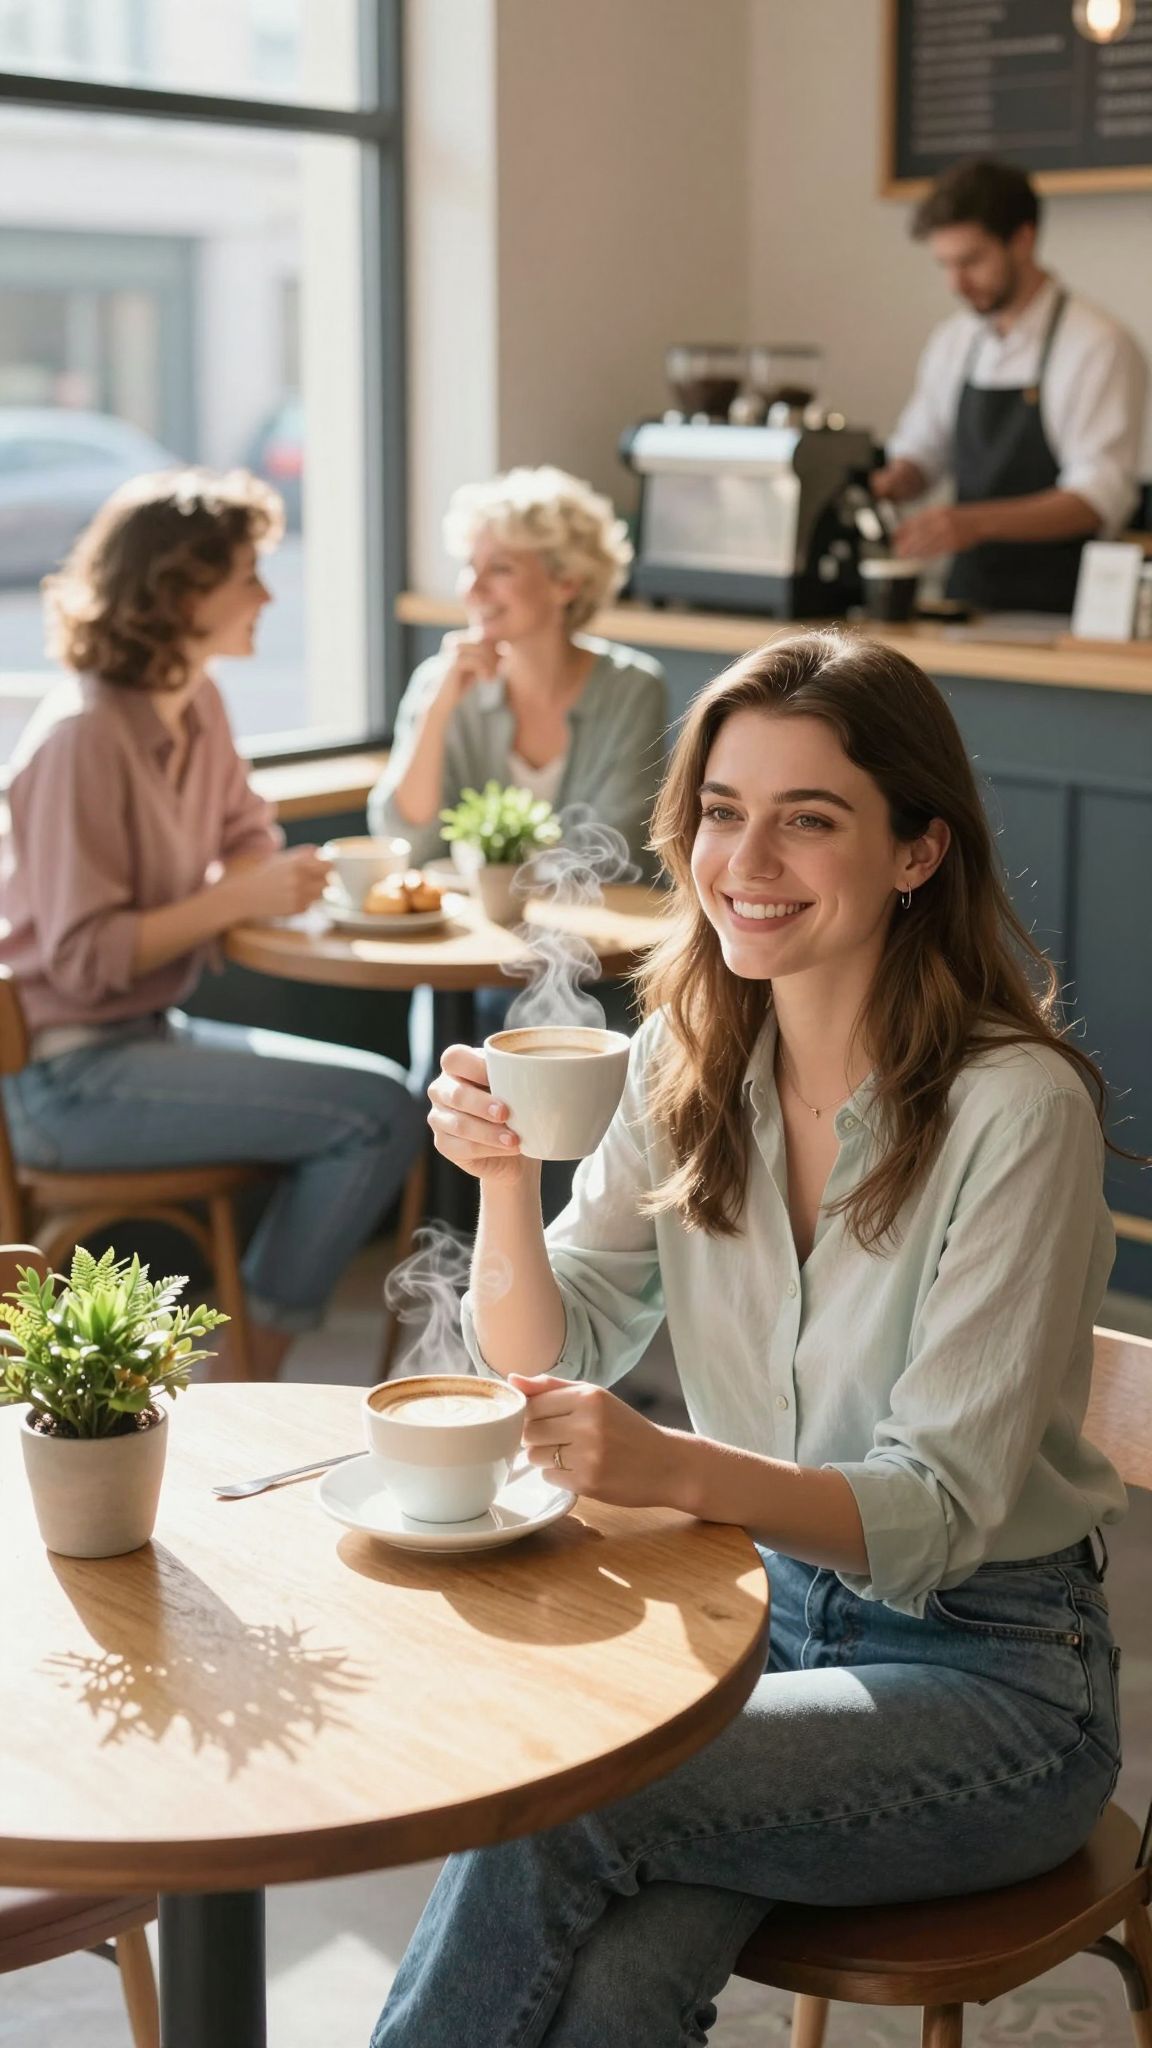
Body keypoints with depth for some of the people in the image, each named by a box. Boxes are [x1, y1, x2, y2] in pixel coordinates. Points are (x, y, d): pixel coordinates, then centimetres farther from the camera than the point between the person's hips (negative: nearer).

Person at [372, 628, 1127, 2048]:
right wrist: (504, 1181, -19)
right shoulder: (687, 1064, 1)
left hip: (987, 1672, -4)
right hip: (747, 1601, 4)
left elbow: (939, 1514, -20)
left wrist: (677, 1469, -38)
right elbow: (547, 1365, 0)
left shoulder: (1017, 1108, -18)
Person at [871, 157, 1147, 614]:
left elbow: (1099, 498, -15)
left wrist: (977, 522, -28)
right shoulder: (953, 343, 11)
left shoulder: (1099, 347, -7)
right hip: (968, 593, 5)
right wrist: (888, 486, -1)